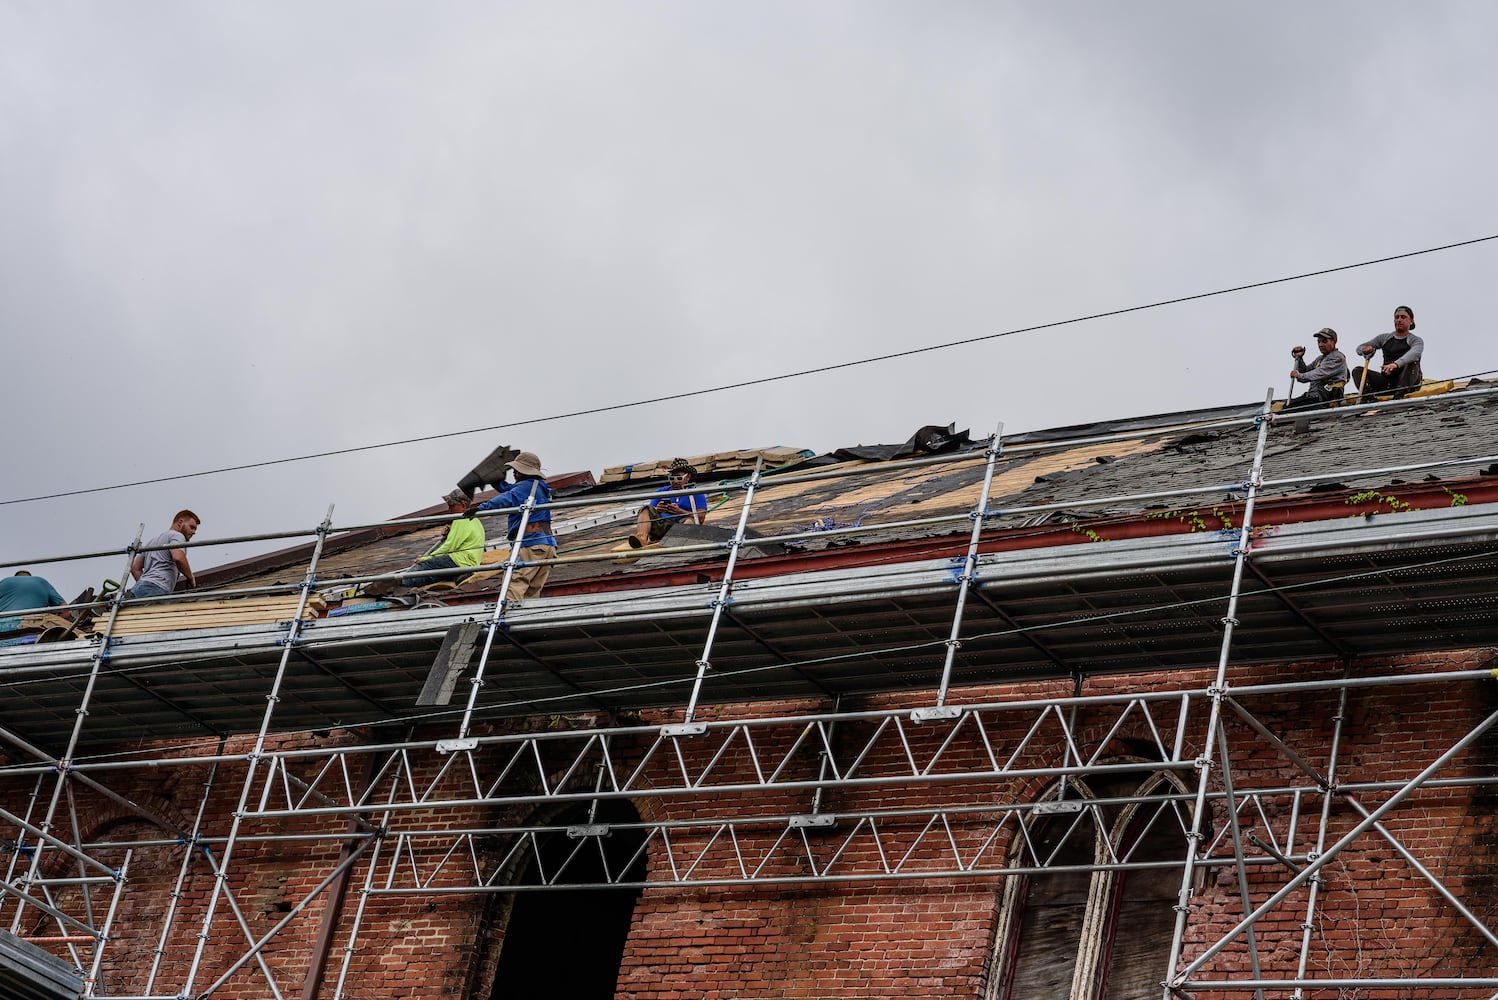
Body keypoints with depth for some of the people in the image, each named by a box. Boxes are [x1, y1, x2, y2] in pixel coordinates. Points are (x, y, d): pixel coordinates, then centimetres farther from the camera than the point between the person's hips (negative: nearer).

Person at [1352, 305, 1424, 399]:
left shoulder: (1416, 340, 2)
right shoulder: (1384, 338, 18)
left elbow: (1414, 353, -22)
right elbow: (1359, 348, 17)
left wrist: (1396, 364, -43)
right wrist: (1365, 350, -11)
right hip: (1386, 382, 4)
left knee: (1411, 363, -33)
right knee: (1357, 371, -11)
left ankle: (1399, 395, -47)